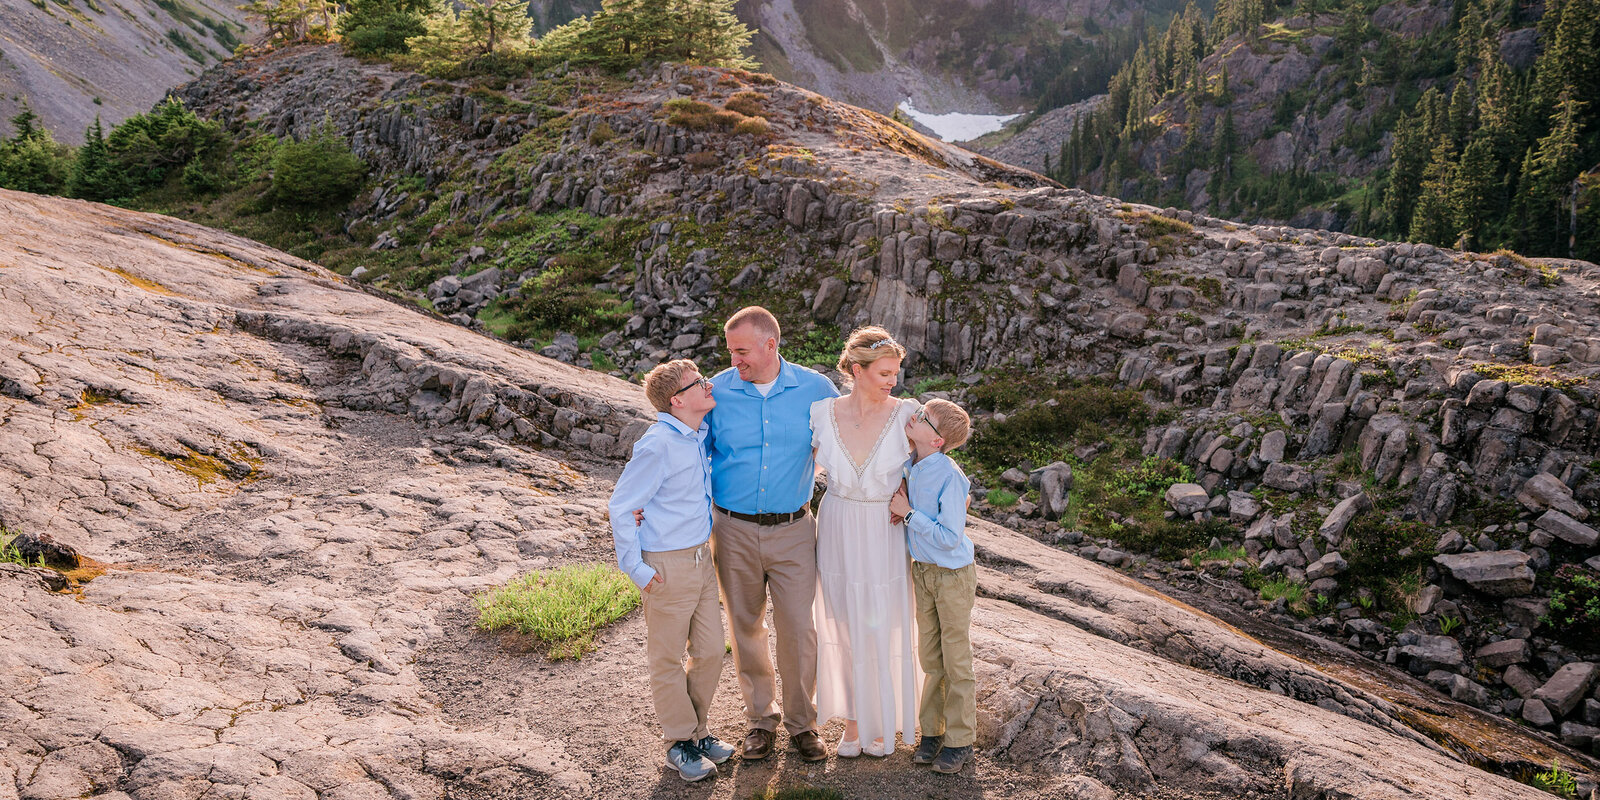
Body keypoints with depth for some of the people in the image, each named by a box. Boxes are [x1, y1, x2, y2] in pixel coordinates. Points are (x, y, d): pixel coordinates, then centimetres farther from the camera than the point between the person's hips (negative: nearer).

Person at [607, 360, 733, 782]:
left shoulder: (701, 434, 3)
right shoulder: (658, 445, -20)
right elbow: (621, 506, -16)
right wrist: (635, 568, -14)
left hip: (701, 559, 8)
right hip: (668, 567, -7)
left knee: (710, 651, 14)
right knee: (668, 658, 9)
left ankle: (697, 729, 33)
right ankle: (681, 743, 23)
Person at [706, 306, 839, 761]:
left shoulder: (814, 389, -4)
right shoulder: (718, 391, -4)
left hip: (793, 531, -1)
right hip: (734, 531, 1)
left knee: (798, 629, 1)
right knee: (746, 628, 11)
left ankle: (800, 721, 23)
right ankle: (761, 717, 31)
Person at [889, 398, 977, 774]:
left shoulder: (949, 476, -25)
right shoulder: (909, 464, -3)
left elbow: (950, 537, -25)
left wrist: (909, 513, -22)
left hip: (953, 574, -7)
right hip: (922, 570, 7)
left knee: (956, 660, 6)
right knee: (930, 657, 16)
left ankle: (960, 740, 19)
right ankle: (932, 731, 29)